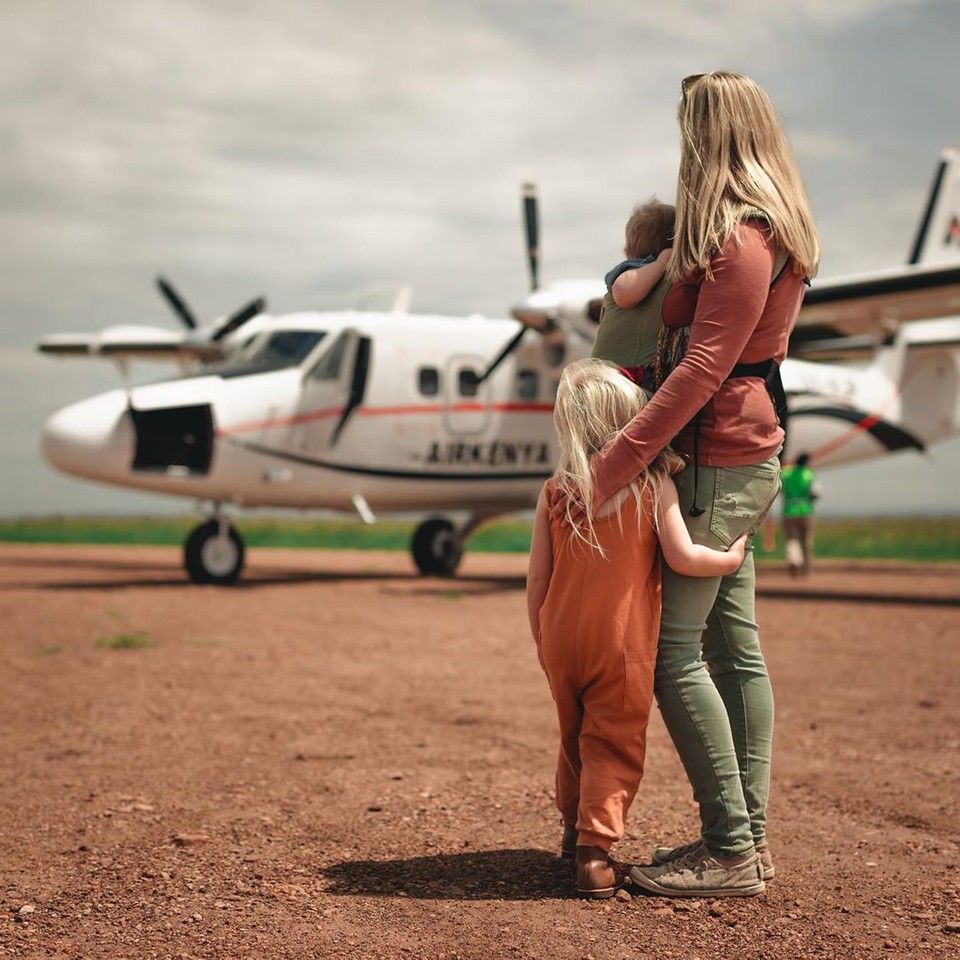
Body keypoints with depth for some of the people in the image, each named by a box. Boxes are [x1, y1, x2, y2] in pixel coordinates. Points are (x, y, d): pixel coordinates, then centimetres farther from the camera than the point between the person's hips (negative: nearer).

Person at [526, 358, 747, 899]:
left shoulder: (555, 491, 1)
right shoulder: (654, 485, -7)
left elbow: (538, 579, 4)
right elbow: (683, 557, -13)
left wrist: (542, 643, 16)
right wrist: (733, 557, 6)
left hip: (562, 640, 4)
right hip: (622, 646, -3)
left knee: (575, 739, 21)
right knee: (613, 747, 4)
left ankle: (574, 830, 35)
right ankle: (595, 851, -4)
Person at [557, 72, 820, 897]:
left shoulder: (738, 242, -17)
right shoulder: (776, 234, 14)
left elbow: (701, 370, -24)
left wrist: (610, 467, -26)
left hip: (715, 459, -10)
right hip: (747, 456, 10)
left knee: (671, 649, -8)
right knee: (733, 643, 11)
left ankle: (732, 851, -2)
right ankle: (748, 835, 18)